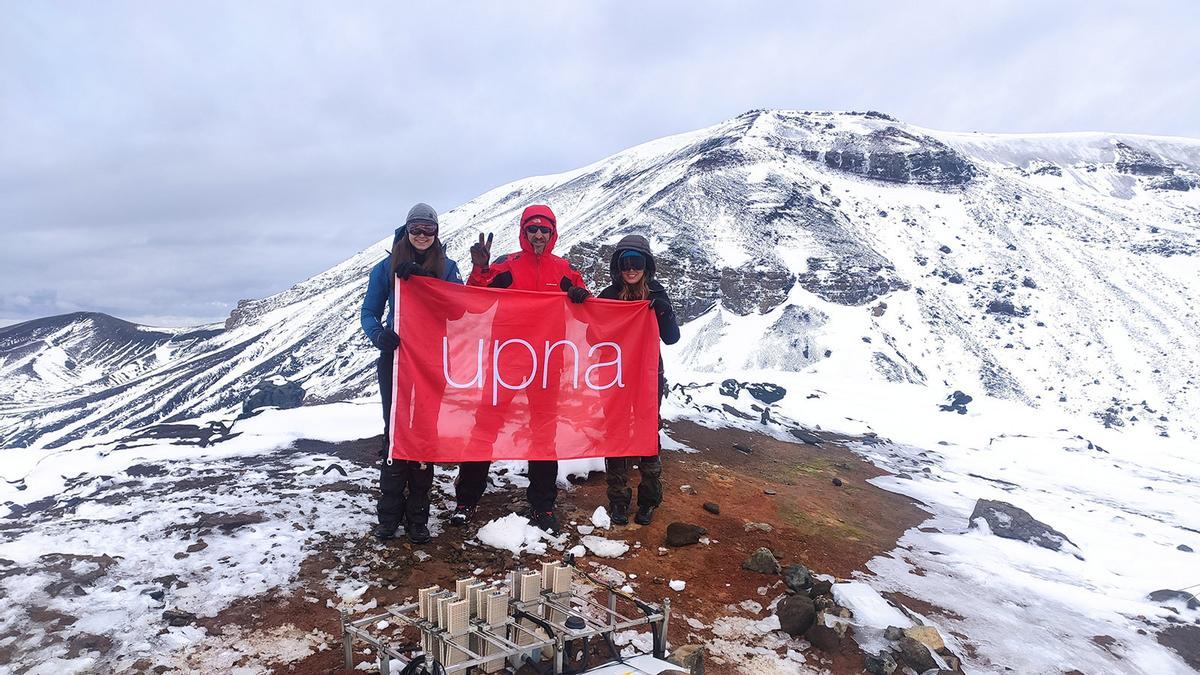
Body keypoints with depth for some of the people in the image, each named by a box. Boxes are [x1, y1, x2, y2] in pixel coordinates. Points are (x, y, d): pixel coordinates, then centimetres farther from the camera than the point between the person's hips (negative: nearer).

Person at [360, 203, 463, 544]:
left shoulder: (446, 267, 6)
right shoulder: (387, 267, 4)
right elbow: (369, 312, 4)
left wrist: (422, 278, -20)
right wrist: (379, 334, -18)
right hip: (395, 360, 0)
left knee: (426, 435, 2)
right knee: (394, 433, 1)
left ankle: (417, 516, 11)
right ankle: (389, 514, 11)